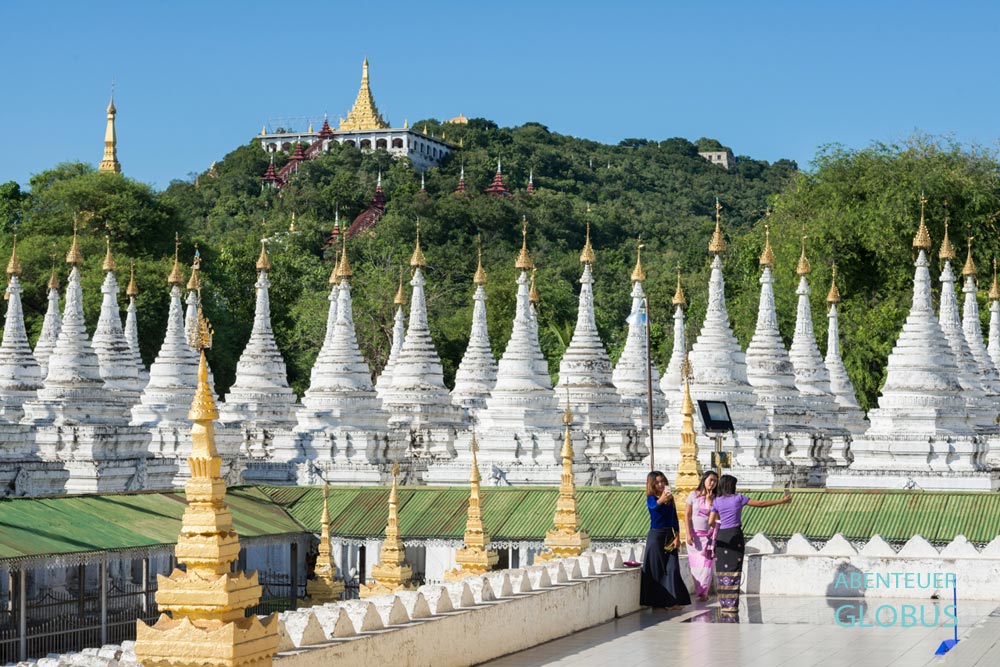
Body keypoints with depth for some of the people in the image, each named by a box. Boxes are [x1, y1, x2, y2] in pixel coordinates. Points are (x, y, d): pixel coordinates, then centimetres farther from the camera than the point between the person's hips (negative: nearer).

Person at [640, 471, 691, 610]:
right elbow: (653, 506, -31)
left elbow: (674, 518, 11)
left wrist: (677, 536, 1)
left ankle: (672, 601, 3)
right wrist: (661, 500, -53)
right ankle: (657, 602, 2)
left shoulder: (670, 498, 9)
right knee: (656, 569, -3)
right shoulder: (651, 498, -6)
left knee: (672, 568, -1)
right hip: (656, 536, -4)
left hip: (669, 536, 4)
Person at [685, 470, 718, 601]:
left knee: (706, 564, -5)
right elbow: (688, 516, 0)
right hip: (694, 534, 0)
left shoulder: (715, 499, 2)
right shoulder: (694, 495, 0)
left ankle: (703, 592, 2)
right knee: (695, 565, 2)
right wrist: (689, 534, -5)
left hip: (708, 535, 0)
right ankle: (699, 591, 11)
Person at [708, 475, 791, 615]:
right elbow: (761, 503, 1)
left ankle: (724, 603, 6)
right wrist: (782, 501, 7)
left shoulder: (717, 501, 5)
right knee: (734, 571, -1)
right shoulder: (739, 498, -1)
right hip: (735, 535, -2)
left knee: (723, 571, 7)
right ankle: (732, 605, -5)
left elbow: (711, 522, 0)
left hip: (722, 536, 2)